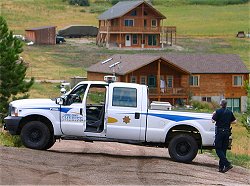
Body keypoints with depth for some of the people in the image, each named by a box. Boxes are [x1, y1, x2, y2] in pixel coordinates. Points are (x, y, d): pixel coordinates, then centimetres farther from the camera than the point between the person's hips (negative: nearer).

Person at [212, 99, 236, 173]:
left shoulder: (218, 111, -10)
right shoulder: (230, 112, 6)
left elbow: (213, 120, -9)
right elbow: (234, 121, 12)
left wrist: (213, 115, 8)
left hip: (219, 132, -5)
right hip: (227, 132, 5)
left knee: (218, 149, -3)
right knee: (223, 149, 11)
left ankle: (227, 164, -20)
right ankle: (221, 167, 9)